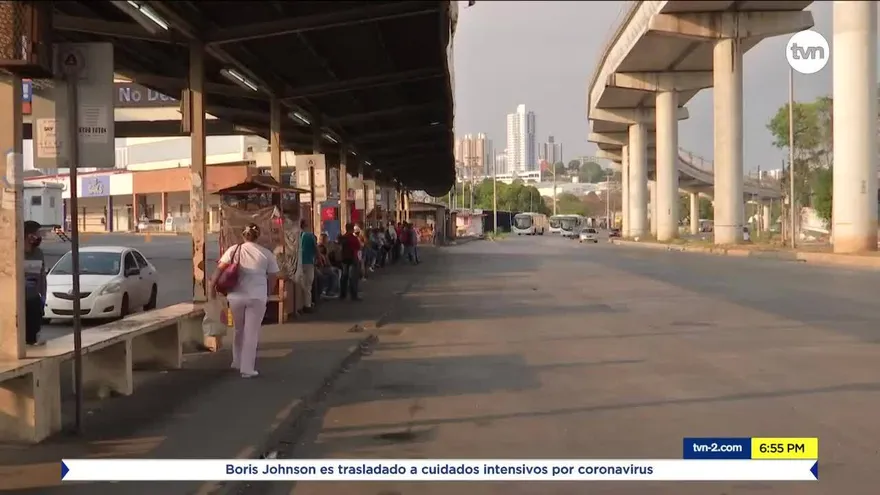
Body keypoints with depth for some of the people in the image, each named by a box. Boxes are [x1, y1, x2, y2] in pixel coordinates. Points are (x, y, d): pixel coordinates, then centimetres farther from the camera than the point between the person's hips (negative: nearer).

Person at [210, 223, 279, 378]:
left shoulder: (234, 250, 1)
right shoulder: (266, 254, -1)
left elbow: (219, 268, -4)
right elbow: (273, 277, 3)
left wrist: (212, 285, 5)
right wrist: (267, 293, 17)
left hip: (236, 296, 2)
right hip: (257, 297, -2)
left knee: (239, 330, 21)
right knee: (251, 333, 3)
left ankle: (238, 362, 33)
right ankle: (247, 369, 3)